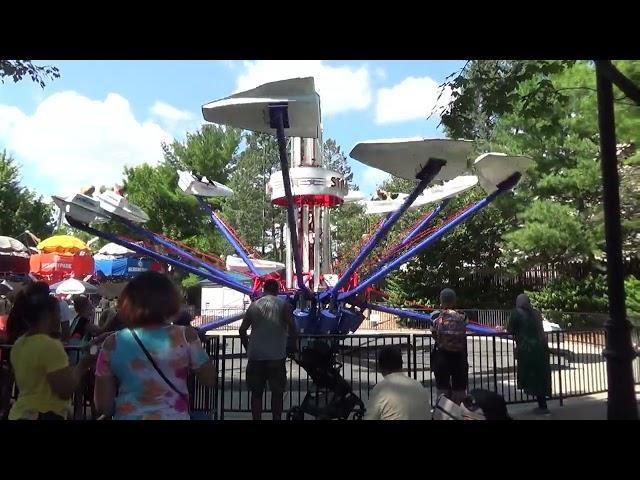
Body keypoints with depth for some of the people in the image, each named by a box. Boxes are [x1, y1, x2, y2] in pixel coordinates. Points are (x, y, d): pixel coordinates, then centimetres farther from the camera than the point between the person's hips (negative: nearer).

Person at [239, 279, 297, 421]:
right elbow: (292, 327, -10)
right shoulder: (283, 304, 1)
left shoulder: (254, 305, 9)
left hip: (256, 355, 2)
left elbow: (242, 330, 8)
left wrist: (248, 349, 19)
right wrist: (293, 342, 6)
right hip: (277, 355, -2)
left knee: (256, 392, 12)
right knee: (277, 392, 9)